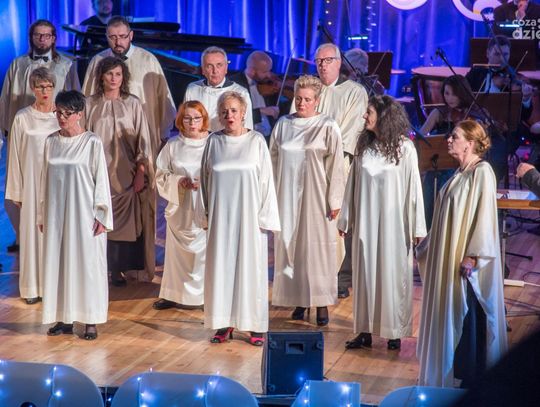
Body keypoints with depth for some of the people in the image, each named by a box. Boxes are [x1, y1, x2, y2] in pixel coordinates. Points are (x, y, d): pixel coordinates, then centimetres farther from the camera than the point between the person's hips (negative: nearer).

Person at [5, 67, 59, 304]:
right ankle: (34, 287, 11)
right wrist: (16, 192, 1)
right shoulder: (22, 118, -3)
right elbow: (15, 156, 1)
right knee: (34, 231, 3)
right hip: (33, 183, -1)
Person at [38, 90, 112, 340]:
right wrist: (42, 215, 11)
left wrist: (101, 216, -8)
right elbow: (45, 179, 10)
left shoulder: (92, 143, -6)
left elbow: (101, 180, -5)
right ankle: (64, 318, 16)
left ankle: (90, 320, 8)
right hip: (56, 214, 4)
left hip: (83, 214, -4)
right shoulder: (51, 142, 6)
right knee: (58, 263, 6)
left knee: (87, 263, 1)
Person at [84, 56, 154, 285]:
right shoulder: (90, 104, 3)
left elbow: (143, 140, 2)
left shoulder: (133, 104, 2)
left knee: (124, 221, 0)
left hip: (126, 174, 0)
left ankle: (118, 268, 9)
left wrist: (141, 172, -3)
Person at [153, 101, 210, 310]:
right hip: (180, 208, 3)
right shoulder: (173, 146, 7)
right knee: (177, 252, 7)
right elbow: (161, 176, 8)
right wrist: (178, 181, -10)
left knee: (205, 251, -4)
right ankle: (173, 294, 18)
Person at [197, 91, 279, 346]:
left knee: (251, 266, 2)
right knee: (221, 267, 5)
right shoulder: (214, 142, 5)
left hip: (248, 215, -2)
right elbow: (205, 179, 11)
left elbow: (266, 179, -1)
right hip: (220, 216, 2)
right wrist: (205, 214, 9)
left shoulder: (256, 141, -1)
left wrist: (265, 217, -5)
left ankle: (256, 326, 9)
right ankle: (225, 323, 14)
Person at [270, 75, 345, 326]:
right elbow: (273, 160, 10)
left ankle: (322, 303, 8)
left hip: (316, 198, -3)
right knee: (290, 246, 6)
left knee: (317, 247, 0)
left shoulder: (327, 127, -5)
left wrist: (334, 201, -8)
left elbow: (335, 166, -6)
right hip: (287, 197, 4)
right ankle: (298, 299, 16)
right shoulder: (283, 125, 6)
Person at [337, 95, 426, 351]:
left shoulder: (404, 148, -8)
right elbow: (353, 183, 10)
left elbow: (413, 187, -8)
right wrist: (345, 219, 12)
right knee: (365, 272, 7)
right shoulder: (364, 145, 5)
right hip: (365, 221, 4)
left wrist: (417, 227, -9)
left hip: (392, 221, -4)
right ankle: (365, 331, 14)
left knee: (393, 272, 3)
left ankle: (395, 332, 13)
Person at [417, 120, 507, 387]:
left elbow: (484, 216, -19)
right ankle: (452, 371, 24)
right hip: (447, 259, 9)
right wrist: (428, 246, 20)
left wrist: (472, 256, -22)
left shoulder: (482, 172, -15)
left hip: (466, 261, -9)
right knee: (450, 315, 13)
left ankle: (472, 379, 9)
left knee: (468, 318, -1)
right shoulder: (460, 173, 11)